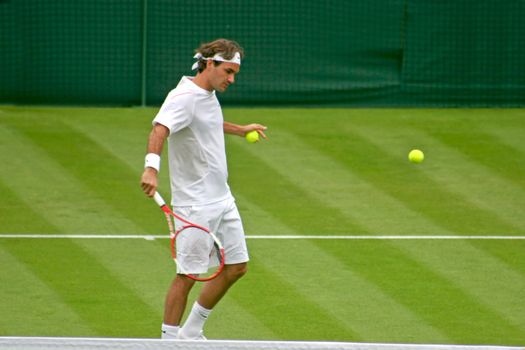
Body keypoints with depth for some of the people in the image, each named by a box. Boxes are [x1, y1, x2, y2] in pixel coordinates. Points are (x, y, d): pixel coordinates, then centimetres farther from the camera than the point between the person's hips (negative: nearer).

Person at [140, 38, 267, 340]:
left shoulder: (209, 95, 10)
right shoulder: (184, 98, -19)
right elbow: (160, 129, -37)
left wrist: (239, 130, 47)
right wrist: (152, 167, -54)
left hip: (222, 199, 9)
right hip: (195, 205, -9)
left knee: (236, 267, 13)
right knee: (188, 274, -6)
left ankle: (191, 332, 25)